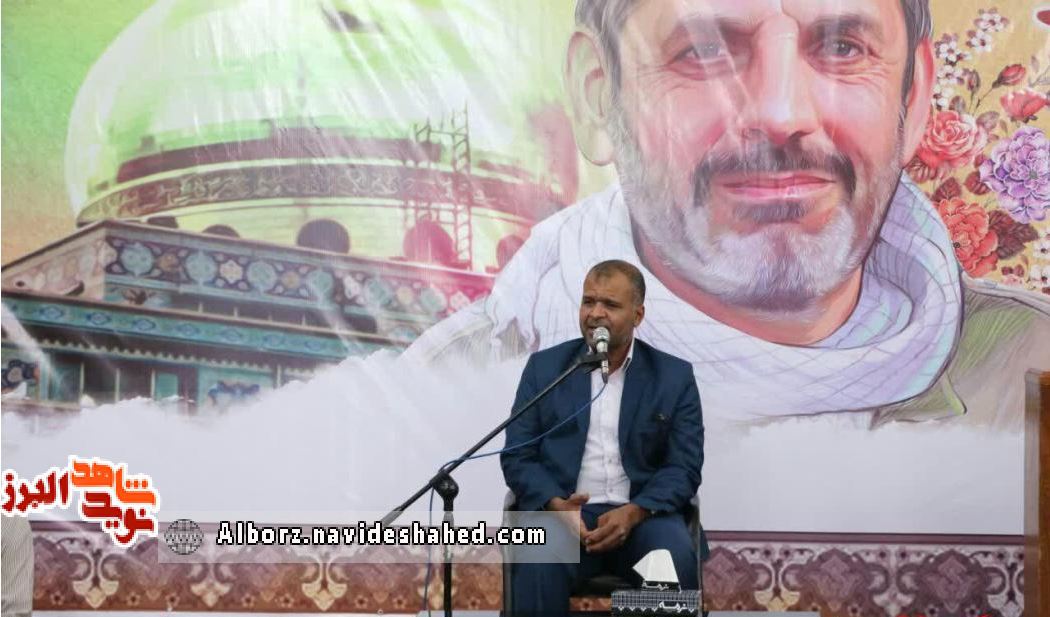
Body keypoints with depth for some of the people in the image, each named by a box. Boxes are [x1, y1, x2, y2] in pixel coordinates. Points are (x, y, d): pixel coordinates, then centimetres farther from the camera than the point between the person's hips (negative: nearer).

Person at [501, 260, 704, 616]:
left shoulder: (674, 376, 7)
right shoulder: (545, 367, 9)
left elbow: (684, 467, 1)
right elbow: (517, 458, 5)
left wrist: (633, 512, -18)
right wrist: (556, 505, -16)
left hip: (642, 514, 1)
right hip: (561, 511, 0)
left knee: (676, 561, -33)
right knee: (538, 564, -34)